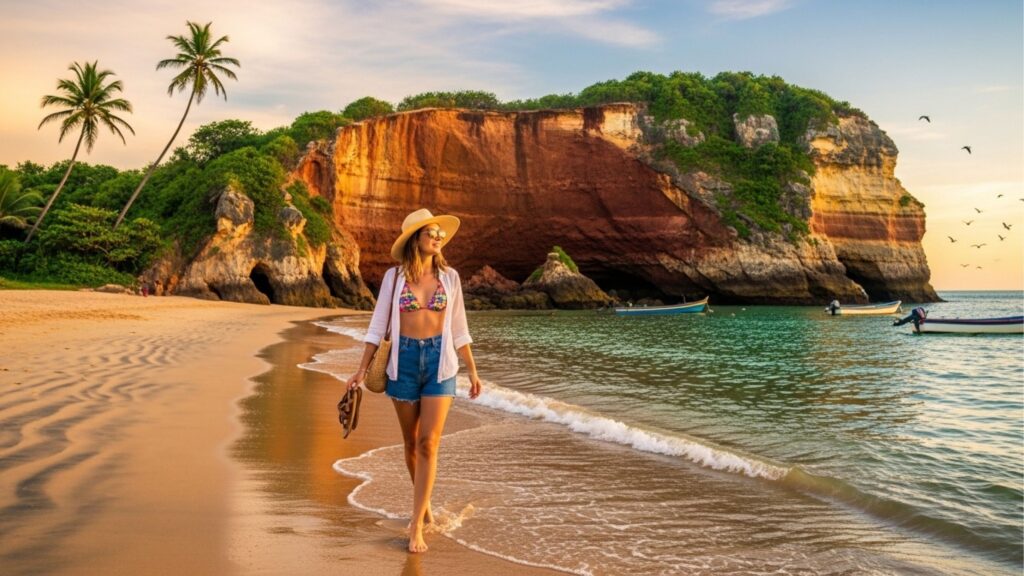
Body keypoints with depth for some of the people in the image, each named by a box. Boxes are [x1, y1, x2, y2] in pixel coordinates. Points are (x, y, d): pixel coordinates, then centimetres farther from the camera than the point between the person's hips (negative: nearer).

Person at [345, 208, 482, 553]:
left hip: (440, 362, 0)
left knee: (429, 444, -8)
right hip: (404, 361, 0)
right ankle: (424, 501, 36)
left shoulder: (449, 276, 2)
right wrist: (362, 370, -5)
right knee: (411, 442, 12)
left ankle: (416, 526, -2)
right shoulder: (394, 276, -1)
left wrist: (472, 371, 7)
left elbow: (458, 329, 7)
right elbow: (378, 326, 0)